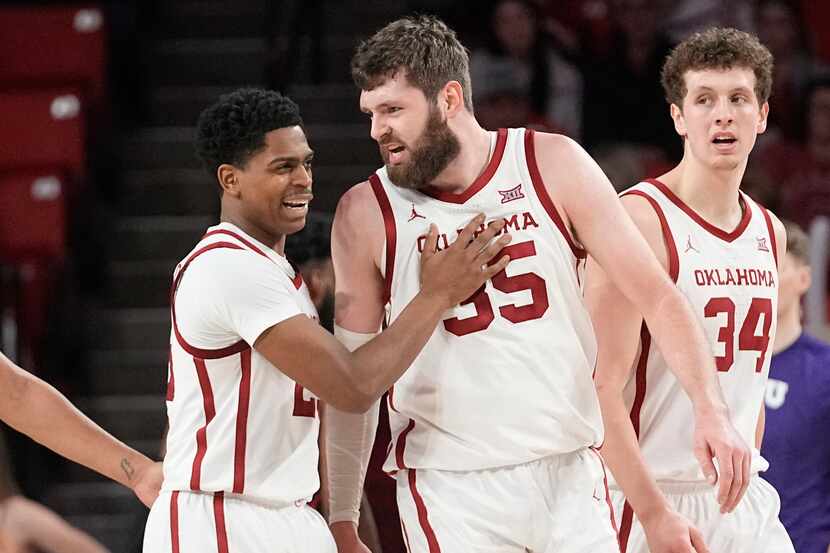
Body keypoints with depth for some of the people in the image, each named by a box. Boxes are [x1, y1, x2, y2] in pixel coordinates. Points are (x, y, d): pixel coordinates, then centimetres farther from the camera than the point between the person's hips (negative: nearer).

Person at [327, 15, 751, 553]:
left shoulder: (554, 166, -1)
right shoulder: (366, 214, -2)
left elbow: (655, 293, -1)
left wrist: (711, 408, -14)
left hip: (571, 472, 1)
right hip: (450, 489, -1)